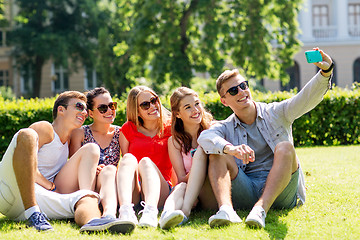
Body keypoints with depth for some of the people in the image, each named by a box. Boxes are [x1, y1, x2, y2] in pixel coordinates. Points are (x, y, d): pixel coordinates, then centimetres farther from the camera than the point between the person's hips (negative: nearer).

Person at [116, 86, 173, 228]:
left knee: (146, 161, -27)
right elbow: (125, 161, 9)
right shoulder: (128, 129, 12)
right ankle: (126, 211, -54)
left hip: (160, 190, -1)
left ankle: (151, 211, -57)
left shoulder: (169, 128, 11)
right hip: (133, 191, 1)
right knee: (129, 158, -26)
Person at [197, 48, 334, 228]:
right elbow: (205, 137, -13)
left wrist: (325, 72, -26)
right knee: (217, 154, -17)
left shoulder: (276, 113, 12)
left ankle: (261, 208, -46)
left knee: (285, 147, -26)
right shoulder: (225, 128, 12)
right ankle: (225, 209, -43)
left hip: (281, 192, -1)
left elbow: (307, 98, -5)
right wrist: (231, 149, -35)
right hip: (245, 192, 1)